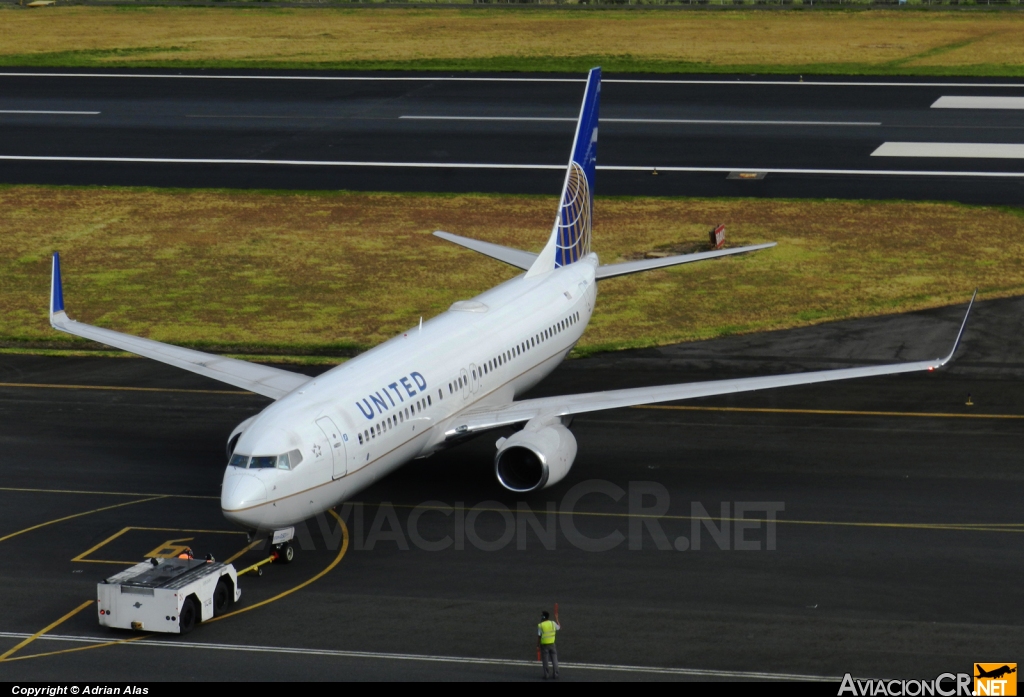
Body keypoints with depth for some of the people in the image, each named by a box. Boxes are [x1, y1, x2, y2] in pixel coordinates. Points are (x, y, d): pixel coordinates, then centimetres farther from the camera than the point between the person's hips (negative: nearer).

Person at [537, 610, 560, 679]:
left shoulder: (540, 625, -11)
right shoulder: (553, 623, -3)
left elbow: (539, 637, -11)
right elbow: (559, 627, 16)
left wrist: (538, 645, -1)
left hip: (544, 645, -2)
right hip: (552, 644, 2)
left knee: (545, 660, 6)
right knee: (554, 659, 11)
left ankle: (546, 675, 8)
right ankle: (555, 674, 12)